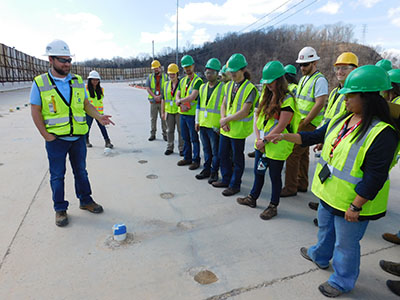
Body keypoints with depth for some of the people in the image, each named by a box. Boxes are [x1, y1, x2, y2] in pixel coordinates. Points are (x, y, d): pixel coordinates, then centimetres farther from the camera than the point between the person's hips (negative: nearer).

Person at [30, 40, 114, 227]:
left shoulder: (78, 81, 6)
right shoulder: (40, 83, -4)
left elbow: (86, 104, 11)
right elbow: (35, 111, -3)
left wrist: (98, 117, -7)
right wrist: (46, 135, -10)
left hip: (78, 137, 3)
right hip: (56, 139, -3)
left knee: (81, 171, 15)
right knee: (57, 175, 8)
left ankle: (85, 201, 30)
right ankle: (60, 209, 22)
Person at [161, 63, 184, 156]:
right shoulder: (166, 85, 9)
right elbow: (163, 99, 11)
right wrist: (162, 112, 9)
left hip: (179, 111, -4)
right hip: (169, 111, 4)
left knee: (181, 130, 2)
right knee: (170, 130, 10)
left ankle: (181, 148, 13)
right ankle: (169, 148, 21)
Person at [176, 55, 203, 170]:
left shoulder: (198, 80, -10)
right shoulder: (182, 81, 14)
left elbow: (192, 97, -22)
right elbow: (177, 97, 8)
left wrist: (180, 100, -9)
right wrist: (182, 104, -12)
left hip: (192, 114, -7)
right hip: (182, 113, 7)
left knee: (194, 139, 1)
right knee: (185, 138, 15)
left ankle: (196, 160, 11)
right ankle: (187, 158, 28)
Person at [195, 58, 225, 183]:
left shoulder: (223, 88, -7)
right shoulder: (202, 87, 12)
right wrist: (197, 121, 14)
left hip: (215, 126, -6)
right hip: (203, 124, 6)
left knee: (215, 150, 4)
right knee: (206, 149, 16)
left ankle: (214, 172, 17)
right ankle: (206, 169, 29)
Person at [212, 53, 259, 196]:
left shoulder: (250, 88, -14)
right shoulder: (229, 85, 9)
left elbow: (244, 112, -20)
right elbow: (223, 104, 10)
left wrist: (226, 120, -14)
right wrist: (223, 120, -8)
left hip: (239, 129, -7)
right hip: (225, 128, 7)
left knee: (237, 158, 6)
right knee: (223, 155, 17)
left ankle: (235, 185, 21)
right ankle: (226, 180, 35)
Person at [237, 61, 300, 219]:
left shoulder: (287, 99, -15)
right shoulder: (266, 95, 8)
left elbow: (281, 126, -20)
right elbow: (257, 117, 8)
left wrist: (265, 141, -16)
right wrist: (258, 138, -4)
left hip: (277, 146, -7)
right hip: (261, 144, 7)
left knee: (275, 176, 7)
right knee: (258, 172, 20)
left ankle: (273, 206, 25)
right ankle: (252, 198, 39)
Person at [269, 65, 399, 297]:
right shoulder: (342, 119, -1)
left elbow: (375, 178, -25)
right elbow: (316, 136, 8)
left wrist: (355, 207, -22)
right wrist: (285, 136, 0)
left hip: (352, 202, -8)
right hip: (329, 193, 8)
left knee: (345, 244, 13)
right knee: (325, 229, 30)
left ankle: (342, 282, 38)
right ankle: (320, 256, 57)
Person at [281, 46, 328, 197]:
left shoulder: (319, 80, -12)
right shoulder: (303, 78, 16)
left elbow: (319, 104, -20)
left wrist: (303, 123, -19)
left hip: (308, 124, -9)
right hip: (299, 122, 9)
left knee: (293, 154, -10)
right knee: (302, 154, 15)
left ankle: (290, 188, 0)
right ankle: (302, 184, 27)